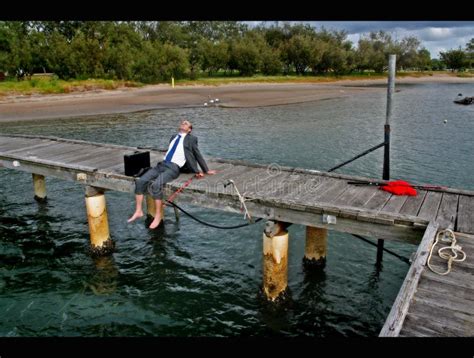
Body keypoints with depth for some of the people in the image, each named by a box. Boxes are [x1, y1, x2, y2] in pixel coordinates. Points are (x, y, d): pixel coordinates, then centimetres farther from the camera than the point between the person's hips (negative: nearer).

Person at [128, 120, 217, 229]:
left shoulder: (191, 139, 8)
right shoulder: (173, 137, 24)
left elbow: (198, 155, 13)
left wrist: (206, 170, 15)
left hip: (174, 168, -6)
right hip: (161, 164, 6)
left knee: (156, 185, -31)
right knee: (140, 181, -14)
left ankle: (158, 216, -19)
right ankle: (138, 211, -5)